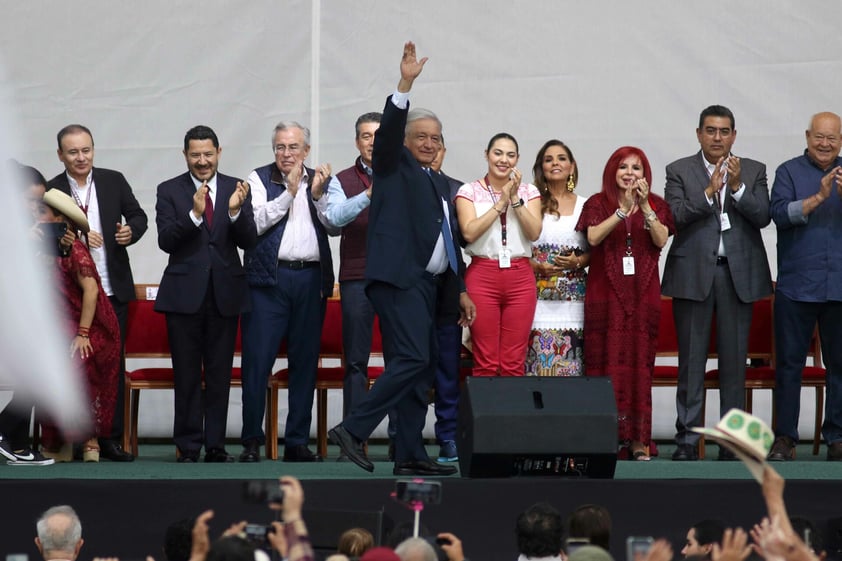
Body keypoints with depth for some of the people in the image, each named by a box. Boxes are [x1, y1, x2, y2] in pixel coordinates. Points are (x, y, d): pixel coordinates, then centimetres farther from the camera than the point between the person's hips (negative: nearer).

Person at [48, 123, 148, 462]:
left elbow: (138, 216, 10)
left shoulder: (113, 181, 5)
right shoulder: (50, 191, -1)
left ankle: (110, 439, 7)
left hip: (112, 290, 2)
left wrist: (131, 231, -12)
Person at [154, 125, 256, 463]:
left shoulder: (237, 190, 5)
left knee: (220, 373, 5)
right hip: (185, 292, -1)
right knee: (187, 375, 2)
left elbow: (248, 241, -2)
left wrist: (235, 211, -20)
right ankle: (188, 447, 7)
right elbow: (166, 241, -9)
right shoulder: (169, 191, 1)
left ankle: (216, 445, 10)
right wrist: (194, 214, -23)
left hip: (225, 292, 1)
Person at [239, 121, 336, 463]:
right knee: (257, 360, -6)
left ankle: (297, 442, 12)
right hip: (269, 280, -3)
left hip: (311, 278, 3)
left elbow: (335, 226, 4)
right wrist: (289, 192, -12)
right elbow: (256, 223, -9)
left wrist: (318, 195, -9)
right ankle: (252, 440, 0)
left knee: (305, 361, 6)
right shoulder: (260, 179, 4)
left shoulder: (321, 181, 13)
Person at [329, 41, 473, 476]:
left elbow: (449, 241, 28)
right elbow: (388, 129, -17)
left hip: (426, 284, 9)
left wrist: (461, 290, 24)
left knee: (421, 369, 5)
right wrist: (405, 84, -28)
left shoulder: (438, 184, 24)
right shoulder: (395, 166, 3)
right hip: (399, 277, -9)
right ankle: (353, 430, -17)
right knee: (412, 358, -20)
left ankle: (409, 455, 5)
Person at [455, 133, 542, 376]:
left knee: (514, 364, 0)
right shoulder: (470, 191, 4)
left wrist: (515, 199, -10)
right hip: (482, 276, -2)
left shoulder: (529, 192, 11)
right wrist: (500, 203, -10)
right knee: (485, 363, -4)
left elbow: (534, 233, -2)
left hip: (520, 277, 2)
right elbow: (469, 232, -9)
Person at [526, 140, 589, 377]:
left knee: (571, 365, -5)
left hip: (574, 296, 1)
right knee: (540, 362, -9)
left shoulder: (584, 206, 11)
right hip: (538, 293, -1)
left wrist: (578, 261, -7)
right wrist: (537, 266, -11)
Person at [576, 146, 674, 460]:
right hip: (606, 292, -1)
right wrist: (623, 209, -19)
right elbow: (594, 237, -12)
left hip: (643, 293, 2)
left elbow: (661, 240, -5)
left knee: (640, 362, -1)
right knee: (608, 361, -7)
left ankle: (637, 438, 0)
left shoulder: (656, 205, 10)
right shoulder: (598, 204, 6)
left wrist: (645, 206, -16)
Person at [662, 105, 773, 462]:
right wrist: (710, 190, -19)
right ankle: (687, 438, 3)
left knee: (735, 359, 2)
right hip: (693, 274, -1)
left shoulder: (754, 172, 9)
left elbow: (763, 217, -2)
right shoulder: (679, 171, 5)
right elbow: (676, 215, -8)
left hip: (739, 274, 1)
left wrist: (737, 187, -15)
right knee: (691, 359, 1)